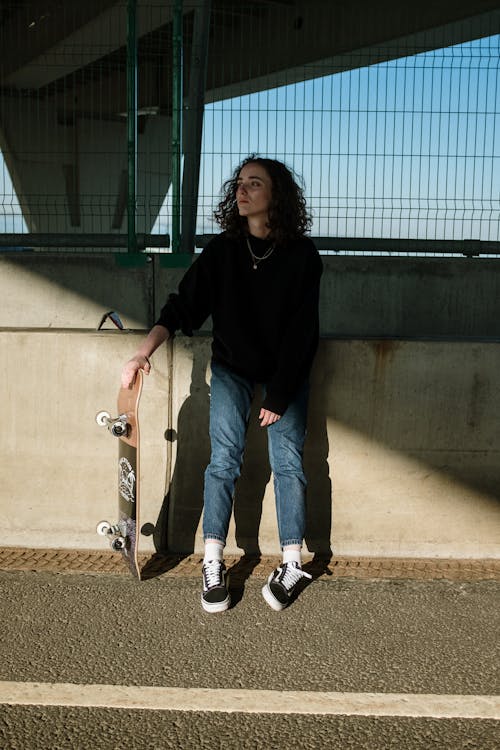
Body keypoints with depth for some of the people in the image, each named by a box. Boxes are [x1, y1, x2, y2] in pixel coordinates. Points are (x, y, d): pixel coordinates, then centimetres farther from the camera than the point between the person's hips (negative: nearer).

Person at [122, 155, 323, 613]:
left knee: (287, 461, -9)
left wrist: (279, 396, -14)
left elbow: (301, 331, -13)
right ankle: (214, 565, -5)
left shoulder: (301, 255, -13)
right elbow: (182, 306, -8)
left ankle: (292, 565, 0)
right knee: (224, 458, -9)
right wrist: (144, 352, -22)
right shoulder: (223, 250, -6)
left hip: (287, 370, -1)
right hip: (232, 366, 2)